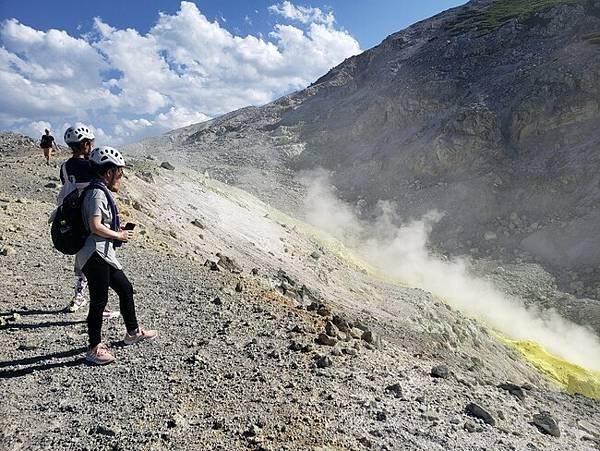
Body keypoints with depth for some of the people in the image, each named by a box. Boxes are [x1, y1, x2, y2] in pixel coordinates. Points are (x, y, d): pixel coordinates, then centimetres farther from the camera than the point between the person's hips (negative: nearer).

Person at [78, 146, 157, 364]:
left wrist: (117, 231, 15)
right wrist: (120, 236, -12)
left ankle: (133, 332, 34)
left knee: (126, 289, 18)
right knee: (99, 300, -2)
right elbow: (96, 227, -24)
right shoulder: (97, 193, -15)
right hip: (95, 254, -11)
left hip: (104, 254, 11)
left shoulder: (101, 192, 17)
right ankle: (94, 349, 10)